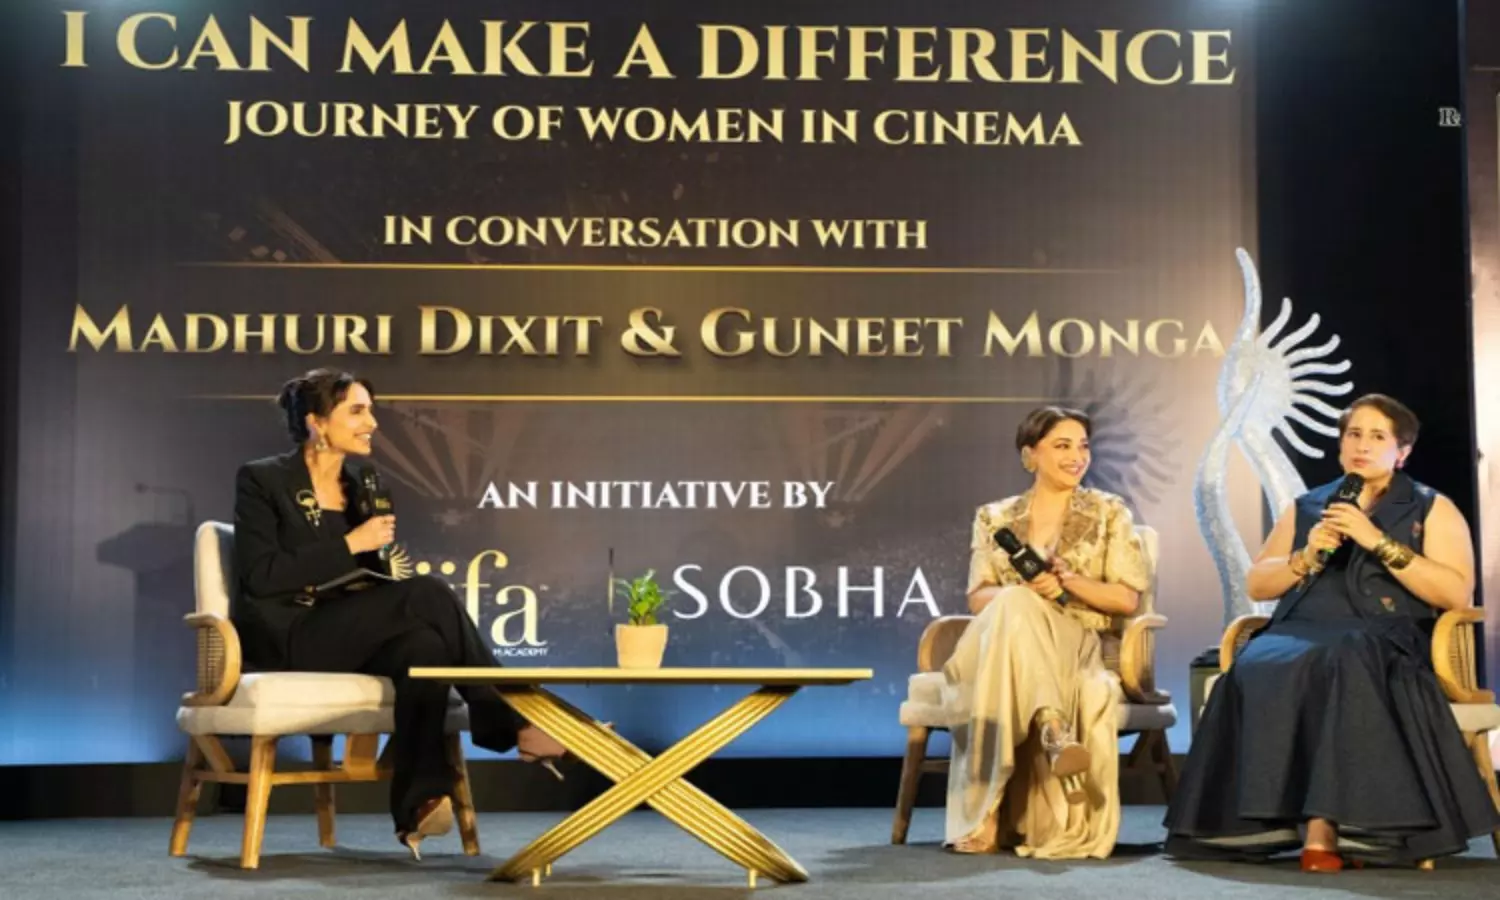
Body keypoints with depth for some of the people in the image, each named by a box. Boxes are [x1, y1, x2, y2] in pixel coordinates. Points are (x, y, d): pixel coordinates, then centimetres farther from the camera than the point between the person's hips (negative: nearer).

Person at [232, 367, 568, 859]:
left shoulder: (362, 479, 14)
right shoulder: (261, 480, -4)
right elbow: (261, 577, -14)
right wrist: (349, 545, -16)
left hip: (349, 637, 6)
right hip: (288, 638, -6)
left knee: (425, 645, -32)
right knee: (427, 593, -30)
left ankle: (418, 803, -31)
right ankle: (512, 725, -24)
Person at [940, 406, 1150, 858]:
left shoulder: (1108, 512, 10)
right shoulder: (995, 517, 15)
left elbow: (1127, 599, 3)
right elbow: (978, 598, 5)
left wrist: (1067, 580, -13)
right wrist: (1023, 591, -16)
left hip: (1078, 648, -2)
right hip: (1004, 640, 2)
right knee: (1012, 607, -36)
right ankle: (1053, 730, -53)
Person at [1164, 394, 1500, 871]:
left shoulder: (1432, 509, 12)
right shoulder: (1306, 507, 22)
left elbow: (1458, 594, -3)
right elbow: (1257, 585, 19)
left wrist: (1377, 541, -9)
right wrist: (1308, 556, 0)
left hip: (1384, 640, -3)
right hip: (1299, 633, 3)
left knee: (1338, 665, -40)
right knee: (1257, 672, -34)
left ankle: (1323, 829, -41)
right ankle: (1260, 824, -34)